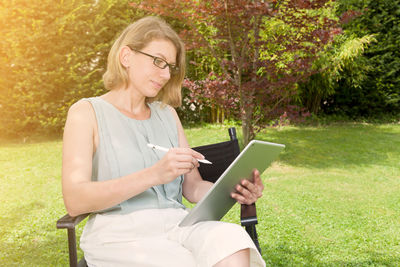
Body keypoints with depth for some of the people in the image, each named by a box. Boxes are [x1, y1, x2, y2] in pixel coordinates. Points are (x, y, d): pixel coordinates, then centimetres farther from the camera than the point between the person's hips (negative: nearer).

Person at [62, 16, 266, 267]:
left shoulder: (167, 114, 18)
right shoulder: (86, 112, 2)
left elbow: (193, 187, 14)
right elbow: (74, 201, -11)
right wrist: (153, 175, -24)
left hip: (178, 224, 4)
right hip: (119, 233, -4)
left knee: (232, 240, -28)